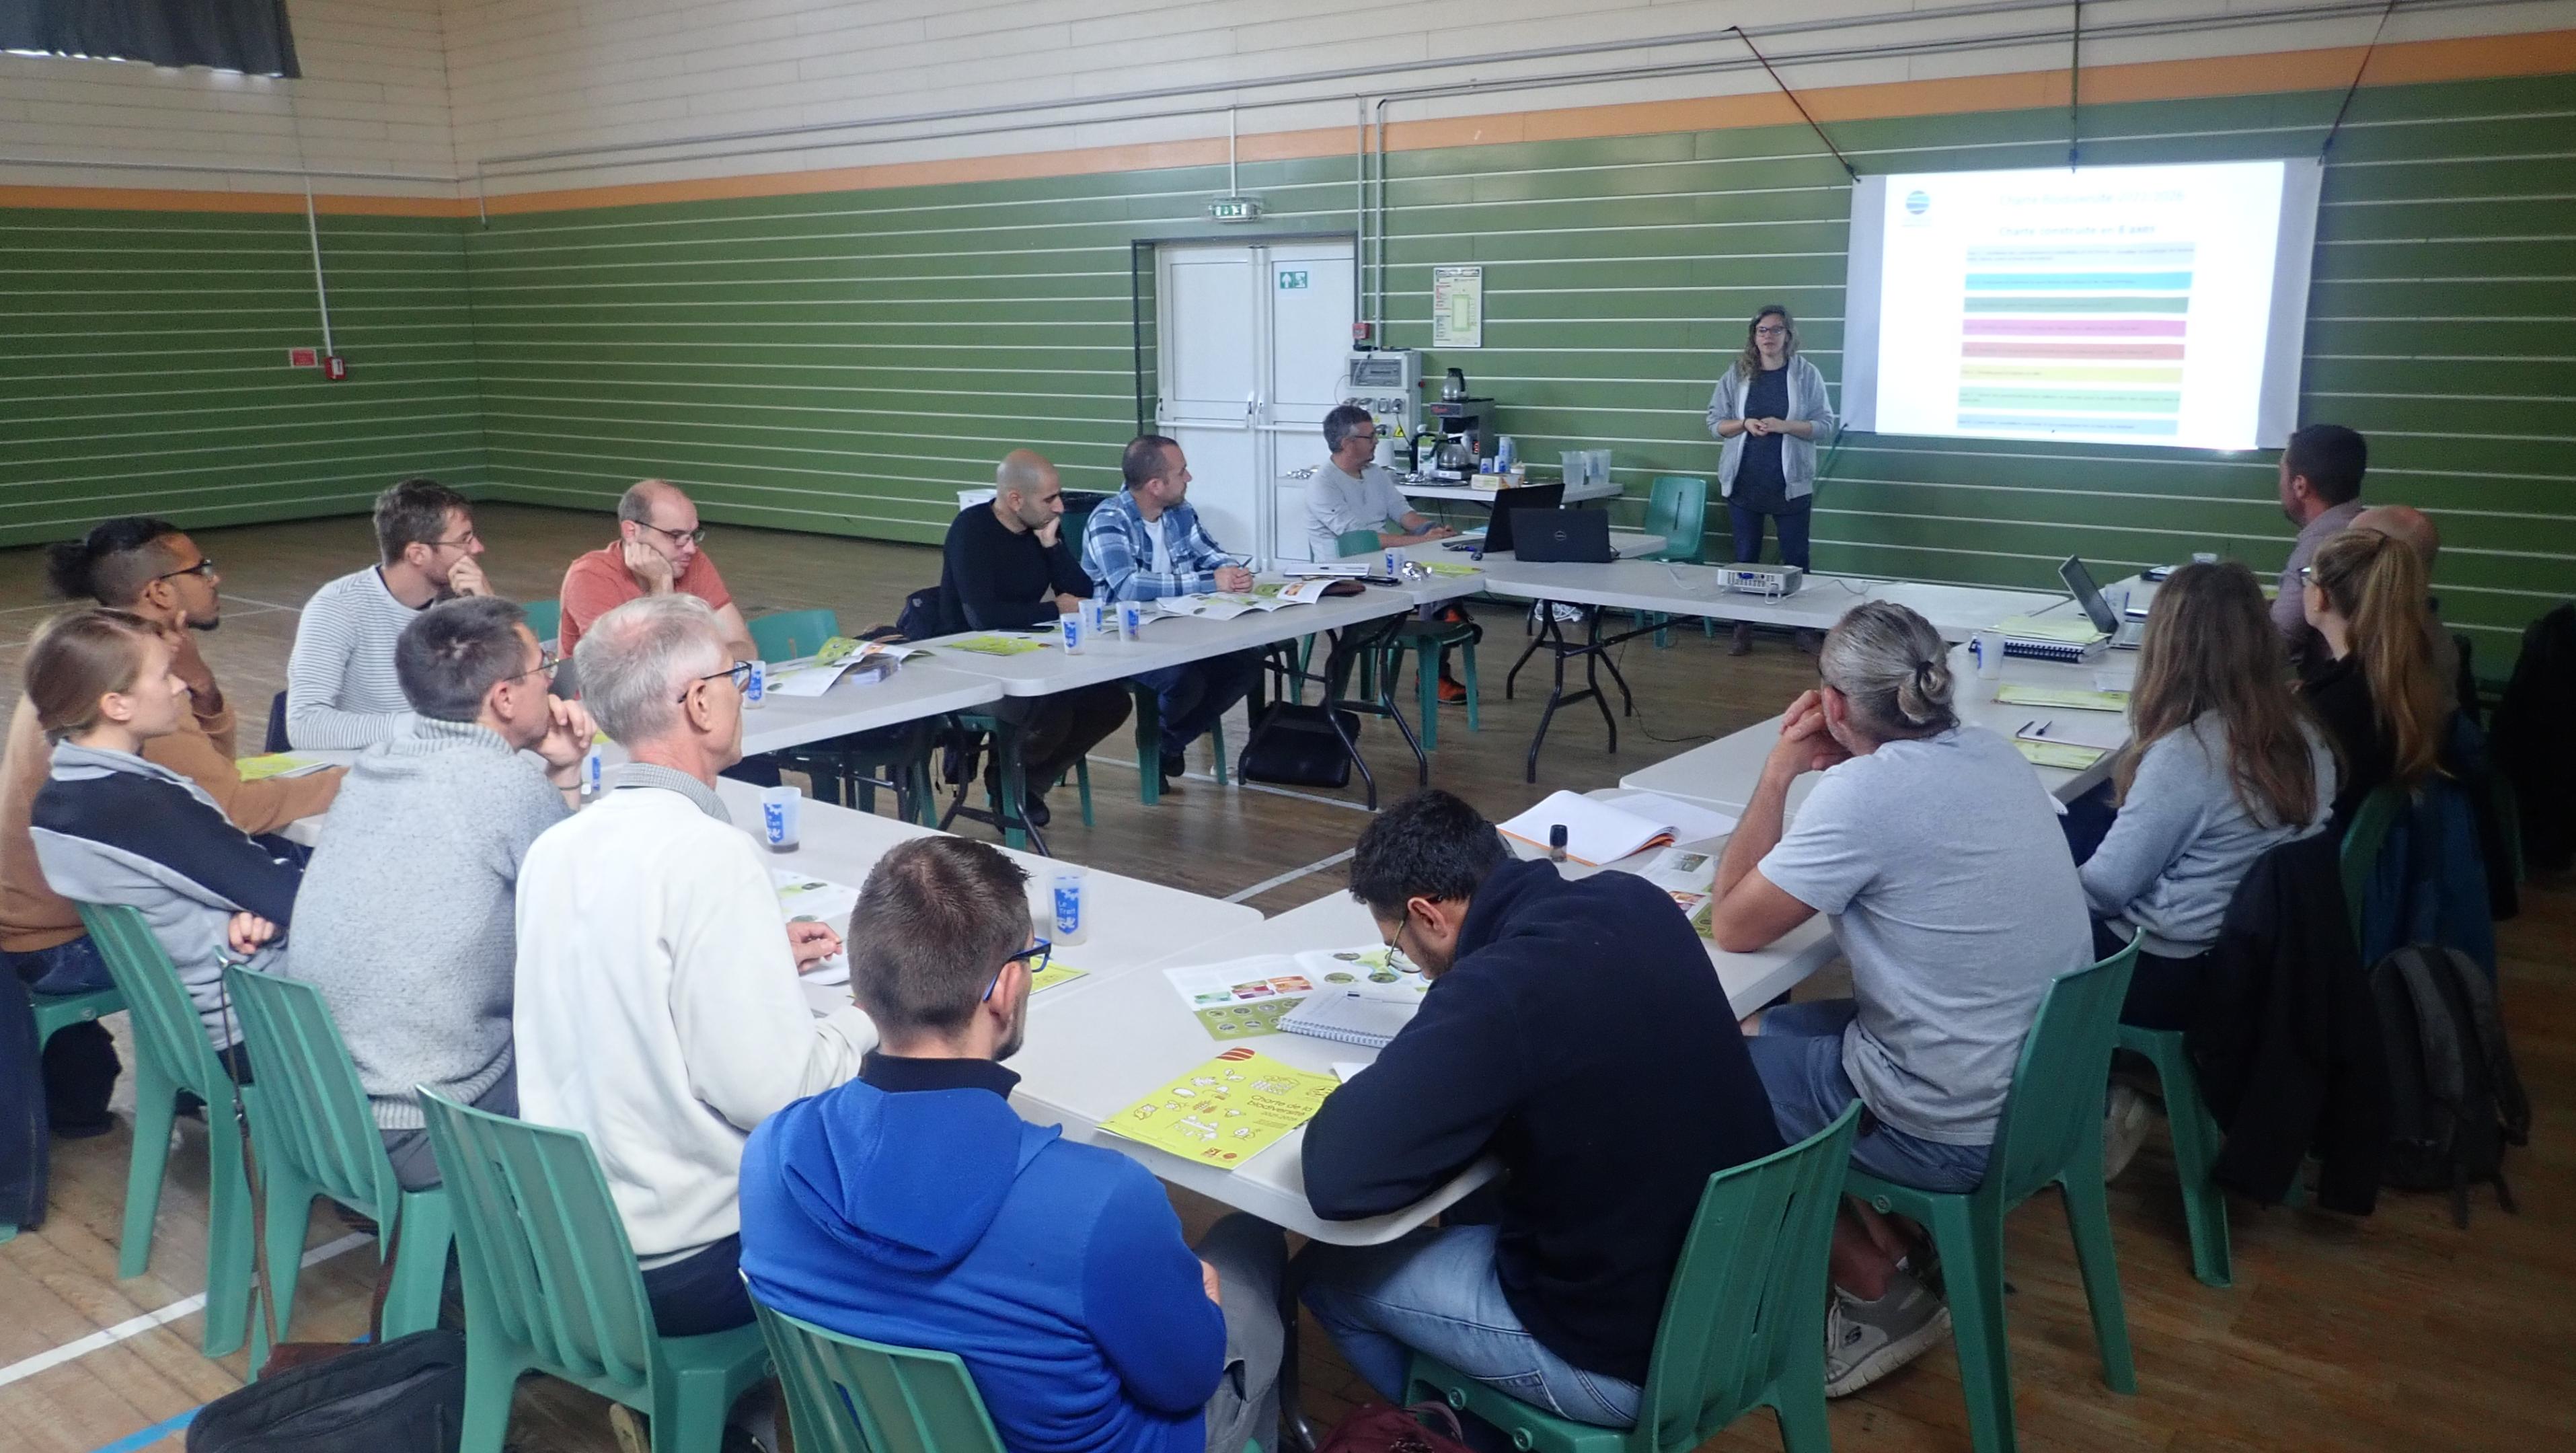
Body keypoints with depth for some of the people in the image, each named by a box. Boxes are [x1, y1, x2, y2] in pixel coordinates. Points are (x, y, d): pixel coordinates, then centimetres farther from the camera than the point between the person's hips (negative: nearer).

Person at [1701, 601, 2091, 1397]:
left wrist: (1777, 772, -6)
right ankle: (1892, 1248, 19)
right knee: (1773, 1030, 22)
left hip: (1953, 1131, -8)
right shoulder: (1993, 754, 1)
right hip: (2050, 1088, 8)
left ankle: (1882, 1293, 16)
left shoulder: (1866, 790, -22)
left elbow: (1732, 927, -12)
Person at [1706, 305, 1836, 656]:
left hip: (1791, 484, -1)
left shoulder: (1806, 374, -2)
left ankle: (1804, 629, 15)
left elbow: (1825, 426, -3)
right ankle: (1743, 630, 14)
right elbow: (1715, 422, 4)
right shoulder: (1737, 374, 2)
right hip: (1744, 482, 2)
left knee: (1795, 559, 5)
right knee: (1745, 558, 7)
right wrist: (1745, 424, -15)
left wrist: (1785, 426, -18)